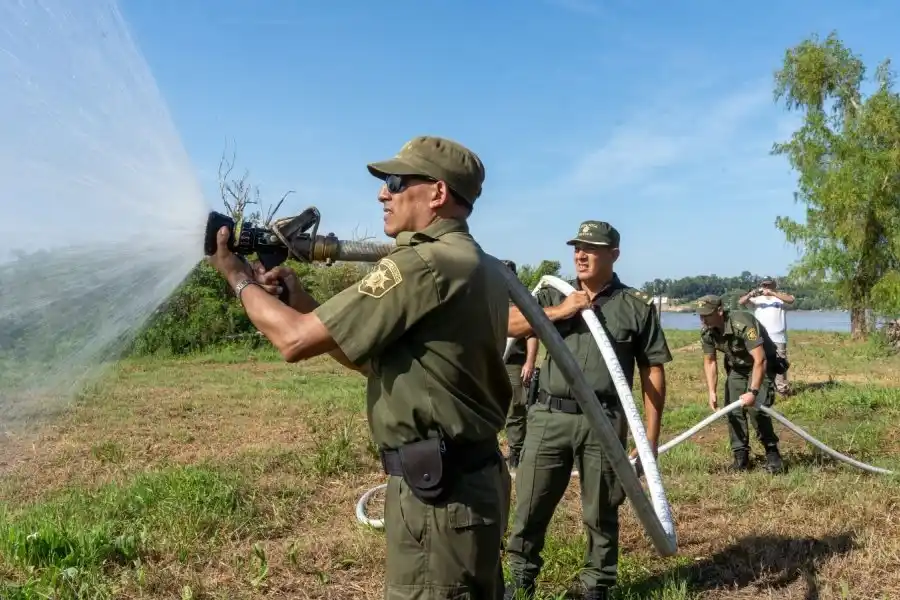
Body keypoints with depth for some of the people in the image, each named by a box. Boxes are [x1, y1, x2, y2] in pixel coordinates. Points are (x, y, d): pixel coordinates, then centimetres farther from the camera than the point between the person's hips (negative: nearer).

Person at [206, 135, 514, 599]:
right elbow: (380, 360, 15)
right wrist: (303, 302, 9)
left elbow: (295, 340, -16)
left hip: (438, 492, -10)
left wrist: (238, 276, 1)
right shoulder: (480, 267, 11)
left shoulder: (422, 265, -19)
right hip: (475, 482, 10)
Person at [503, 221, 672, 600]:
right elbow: (508, 325, -2)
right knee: (530, 505, 9)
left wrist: (651, 436, -2)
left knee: (600, 513, 11)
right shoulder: (555, 296, 10)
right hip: (549, 417, 2)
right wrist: (560, 311, -10)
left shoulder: (637, 305, 3)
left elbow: (654, 372, 2)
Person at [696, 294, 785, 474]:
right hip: (736, 367, 6)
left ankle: (772, 454, -1)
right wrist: (712, 392, -11)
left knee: (756, 408, -18)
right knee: (733, 410, -3)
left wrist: (753, 392, -40)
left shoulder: (743, 323, -36)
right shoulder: (706, 332, -15)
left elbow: (760, 360, -38)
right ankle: (740, 456, 8)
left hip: (760, 365, -6)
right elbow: (709, 361, -3)